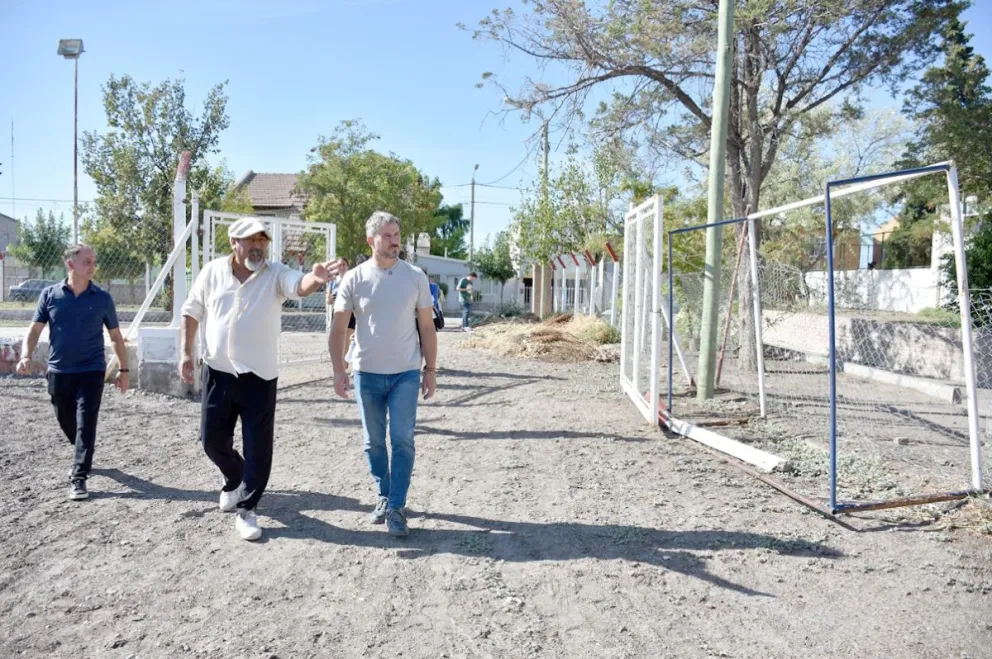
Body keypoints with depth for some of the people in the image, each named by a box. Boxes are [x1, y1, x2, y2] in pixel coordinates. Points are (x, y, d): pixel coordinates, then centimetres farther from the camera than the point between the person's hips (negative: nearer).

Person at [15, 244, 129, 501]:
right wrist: (26, 356, -17)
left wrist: (123, 369, 5)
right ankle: (84, 455, 43)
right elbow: (35, 329, 1)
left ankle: (78, 477, -7)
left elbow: (116, 336, 6)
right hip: (59, 370, 2)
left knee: (85, 421, -9)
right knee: (65, 420, 15)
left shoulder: (102, 298, -2)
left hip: (91, 370, -2)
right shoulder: (50, 295, -1)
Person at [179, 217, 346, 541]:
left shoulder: (276, 274, -8)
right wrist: (186, 353, 4)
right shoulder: (212, 271, -1)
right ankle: (235, 479, 43)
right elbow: (192, 312, 9)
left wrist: (315, 278, -53)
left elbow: (300, 286, -30)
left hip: (259, 376, -2)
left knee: (258, 449, 0)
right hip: (217, 372, 2)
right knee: (213, 441, 12)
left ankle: (246, 510, 16)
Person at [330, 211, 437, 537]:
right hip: (366, 374, 1)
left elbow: (427, 327, 5)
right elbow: (339, 329, 0)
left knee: (402, 441, -5)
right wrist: (338, 370, -8)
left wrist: (431, 369, 3)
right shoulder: (354, 278, -2)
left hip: (406, 374, -1)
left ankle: (396, 508, 3)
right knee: (374, 442, 11)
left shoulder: (415, 277, 0)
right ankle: (384, 497, 29)